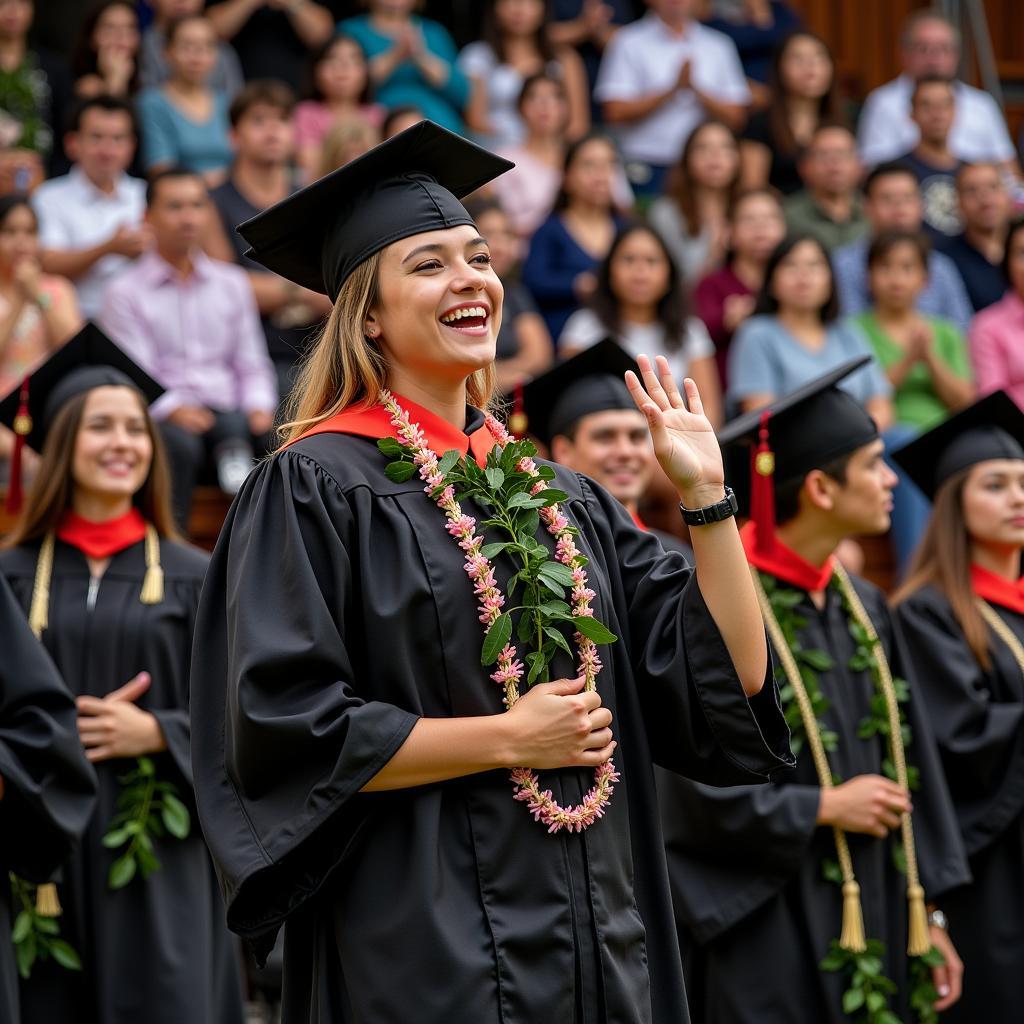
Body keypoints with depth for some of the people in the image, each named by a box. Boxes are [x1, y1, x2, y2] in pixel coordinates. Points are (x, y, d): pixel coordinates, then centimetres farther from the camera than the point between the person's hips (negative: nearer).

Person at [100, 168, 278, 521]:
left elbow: (251, 364, 17)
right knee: (180, 443, -37)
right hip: (164, 417, -3)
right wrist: (172, 410, -22)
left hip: (228, 410, 3)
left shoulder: (232, 283, 19)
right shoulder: (126, 293, 6)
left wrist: (259, 407, -4)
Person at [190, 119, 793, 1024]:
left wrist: (706, 496, -1)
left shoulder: (565, 499, 12)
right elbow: (281, 730, -14)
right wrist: (508, 738, -14)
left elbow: (732, 686, 8)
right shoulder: (314, 489, -5)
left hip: (593, 945, 6)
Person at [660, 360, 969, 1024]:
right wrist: (822, 807, -11)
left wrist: (929, 915, 10)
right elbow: (691, 786, -15)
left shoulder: (863, 609, 10)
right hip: (769, 939, -7)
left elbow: (910, 771, 13)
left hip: (878, 926, 7)